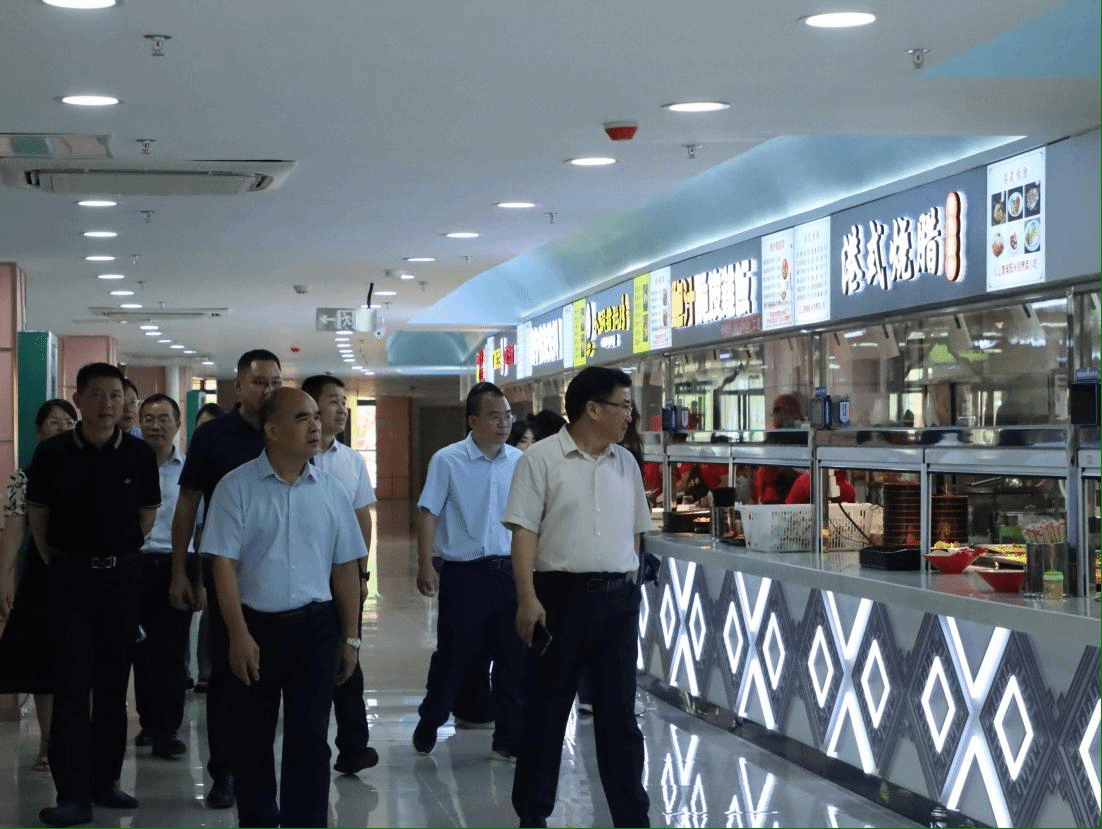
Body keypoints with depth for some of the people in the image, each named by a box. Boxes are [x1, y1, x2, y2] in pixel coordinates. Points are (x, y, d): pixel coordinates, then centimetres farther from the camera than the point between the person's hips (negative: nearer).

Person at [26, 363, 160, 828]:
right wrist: (58, 561, 6)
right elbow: (38, 514, 5)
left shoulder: (139, 454, -3)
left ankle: (106, 780, 20)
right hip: (70, 575, -2)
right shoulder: (52, 453, -7)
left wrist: (117, 553, 11)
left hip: (122, 574, 2)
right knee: (71, 684, -5)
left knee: (113, 682, 10)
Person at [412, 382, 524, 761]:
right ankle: (429, 723, 27)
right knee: (453, 653, 6)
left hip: (510, 571, 3)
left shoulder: (519, 461, 3)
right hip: (463, 572, -3)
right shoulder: (448, 461, -7)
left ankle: (509, 737, 17)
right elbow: (429, 514, -5)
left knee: (512, 656, 6)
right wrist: (425, 566, -11)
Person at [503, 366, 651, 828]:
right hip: (561, 594, -4)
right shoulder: (541, 459, -6)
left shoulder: (626, 464, 11)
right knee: (545, 709, 6)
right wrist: (528, 599, -17)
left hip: (617, 600, 4)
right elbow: (524, 532, -10)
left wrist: (629, 585, 13)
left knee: (619, 713, 6)